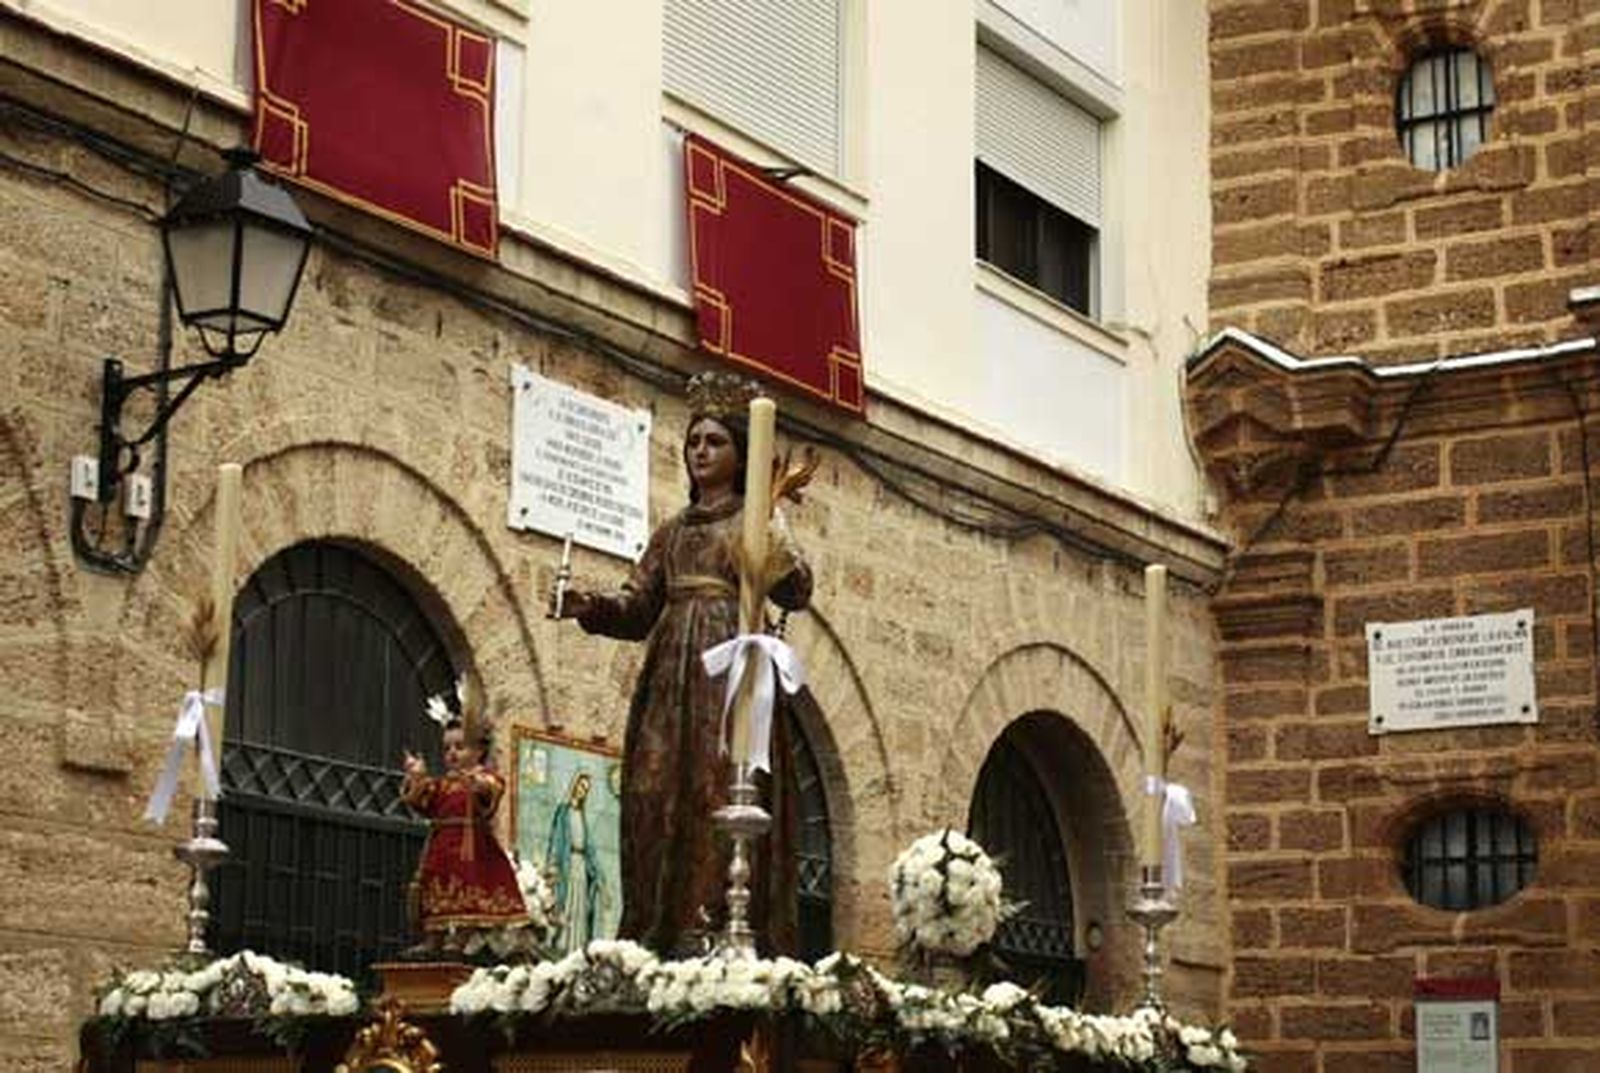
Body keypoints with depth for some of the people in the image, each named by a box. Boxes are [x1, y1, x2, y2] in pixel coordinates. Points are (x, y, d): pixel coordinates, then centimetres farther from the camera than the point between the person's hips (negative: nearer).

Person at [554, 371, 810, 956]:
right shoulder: (671, 531, 24)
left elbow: (796, 590, -7)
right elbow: (638, 607, 16)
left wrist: (766, 527, -23)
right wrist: (590, 605, -3)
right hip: (669, 676, 5)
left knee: (720, 797, -15)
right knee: (658, 797, -6)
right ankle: (660, 941, -8)